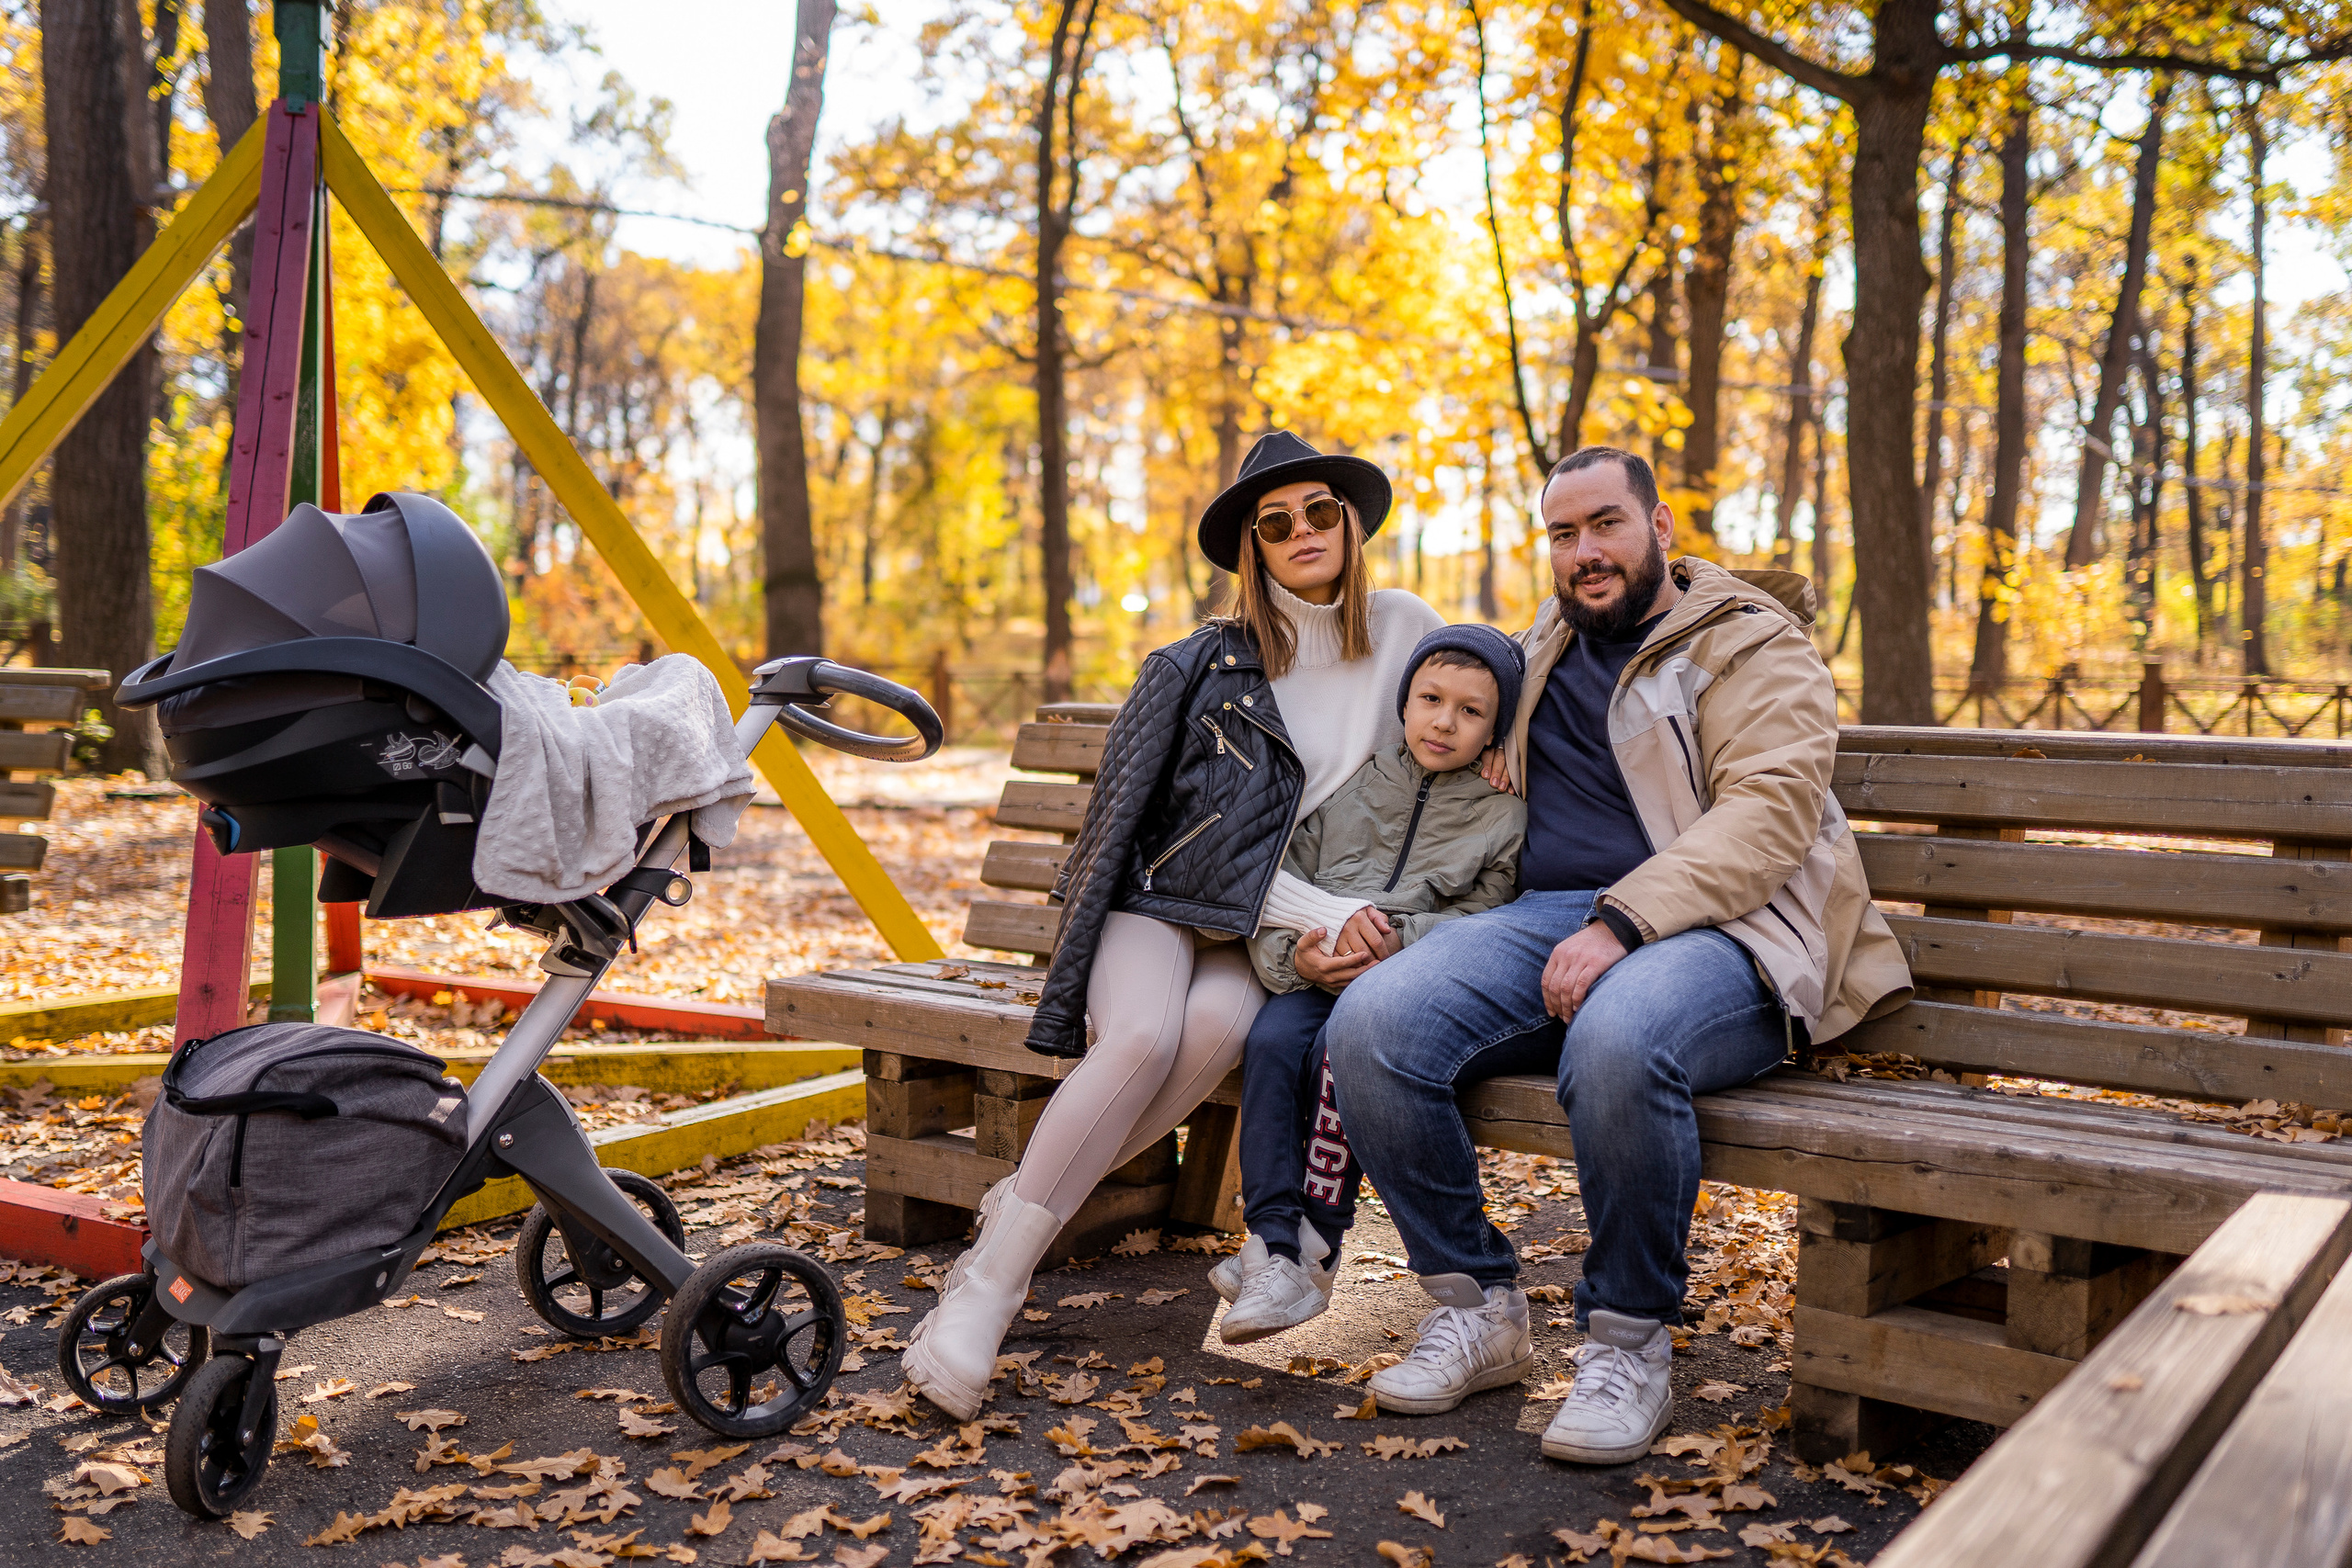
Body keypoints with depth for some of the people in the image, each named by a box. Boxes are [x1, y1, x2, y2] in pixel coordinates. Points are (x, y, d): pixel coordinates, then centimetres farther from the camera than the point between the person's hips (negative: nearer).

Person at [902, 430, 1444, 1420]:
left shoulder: (1405, 631, 8)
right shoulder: (1205, 664, -1)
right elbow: (1171, 820, -7)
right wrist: (1316, 913, -19)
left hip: (1266, 934, 2)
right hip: (1162, 900, -2)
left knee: (1214, 1028, -34)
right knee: (1142, 1038, -33)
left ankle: (1022, 1209, -21)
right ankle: (986, 1290, -26)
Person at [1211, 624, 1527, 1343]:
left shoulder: (1504, 817, 6)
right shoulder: (1350, 789, 12)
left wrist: (1395, 936, -20)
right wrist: (1295, 956, -14)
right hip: (1315, 980, 3)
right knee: (1271, 1041, -28)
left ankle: (1315, 1246, -22)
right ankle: (1271, 1240, -27)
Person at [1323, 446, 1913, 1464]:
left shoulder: (1753, 647, 6)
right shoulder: (1542, 652, 25)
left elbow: (1768, 809, -10)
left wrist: (1621, 924, -24)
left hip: (1715, 929, -5)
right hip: (1546, 920, 5)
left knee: (1617, 1043, -41)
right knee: (1370, 1025, -23)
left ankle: (1630, 1343, -17)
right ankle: (1476, 1308, -7)